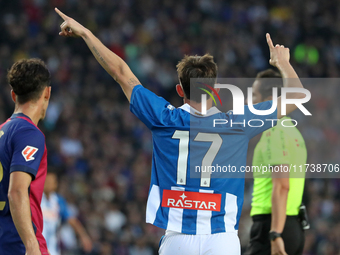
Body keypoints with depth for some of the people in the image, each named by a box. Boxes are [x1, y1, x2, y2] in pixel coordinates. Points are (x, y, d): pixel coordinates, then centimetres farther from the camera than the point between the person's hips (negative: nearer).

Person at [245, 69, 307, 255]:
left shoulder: (274, 132, -11)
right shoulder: (293, 131, 19)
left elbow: (281, 186, -20)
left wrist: (275, 234, -23)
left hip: (271, 224, -9)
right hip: (294, 224, 9)